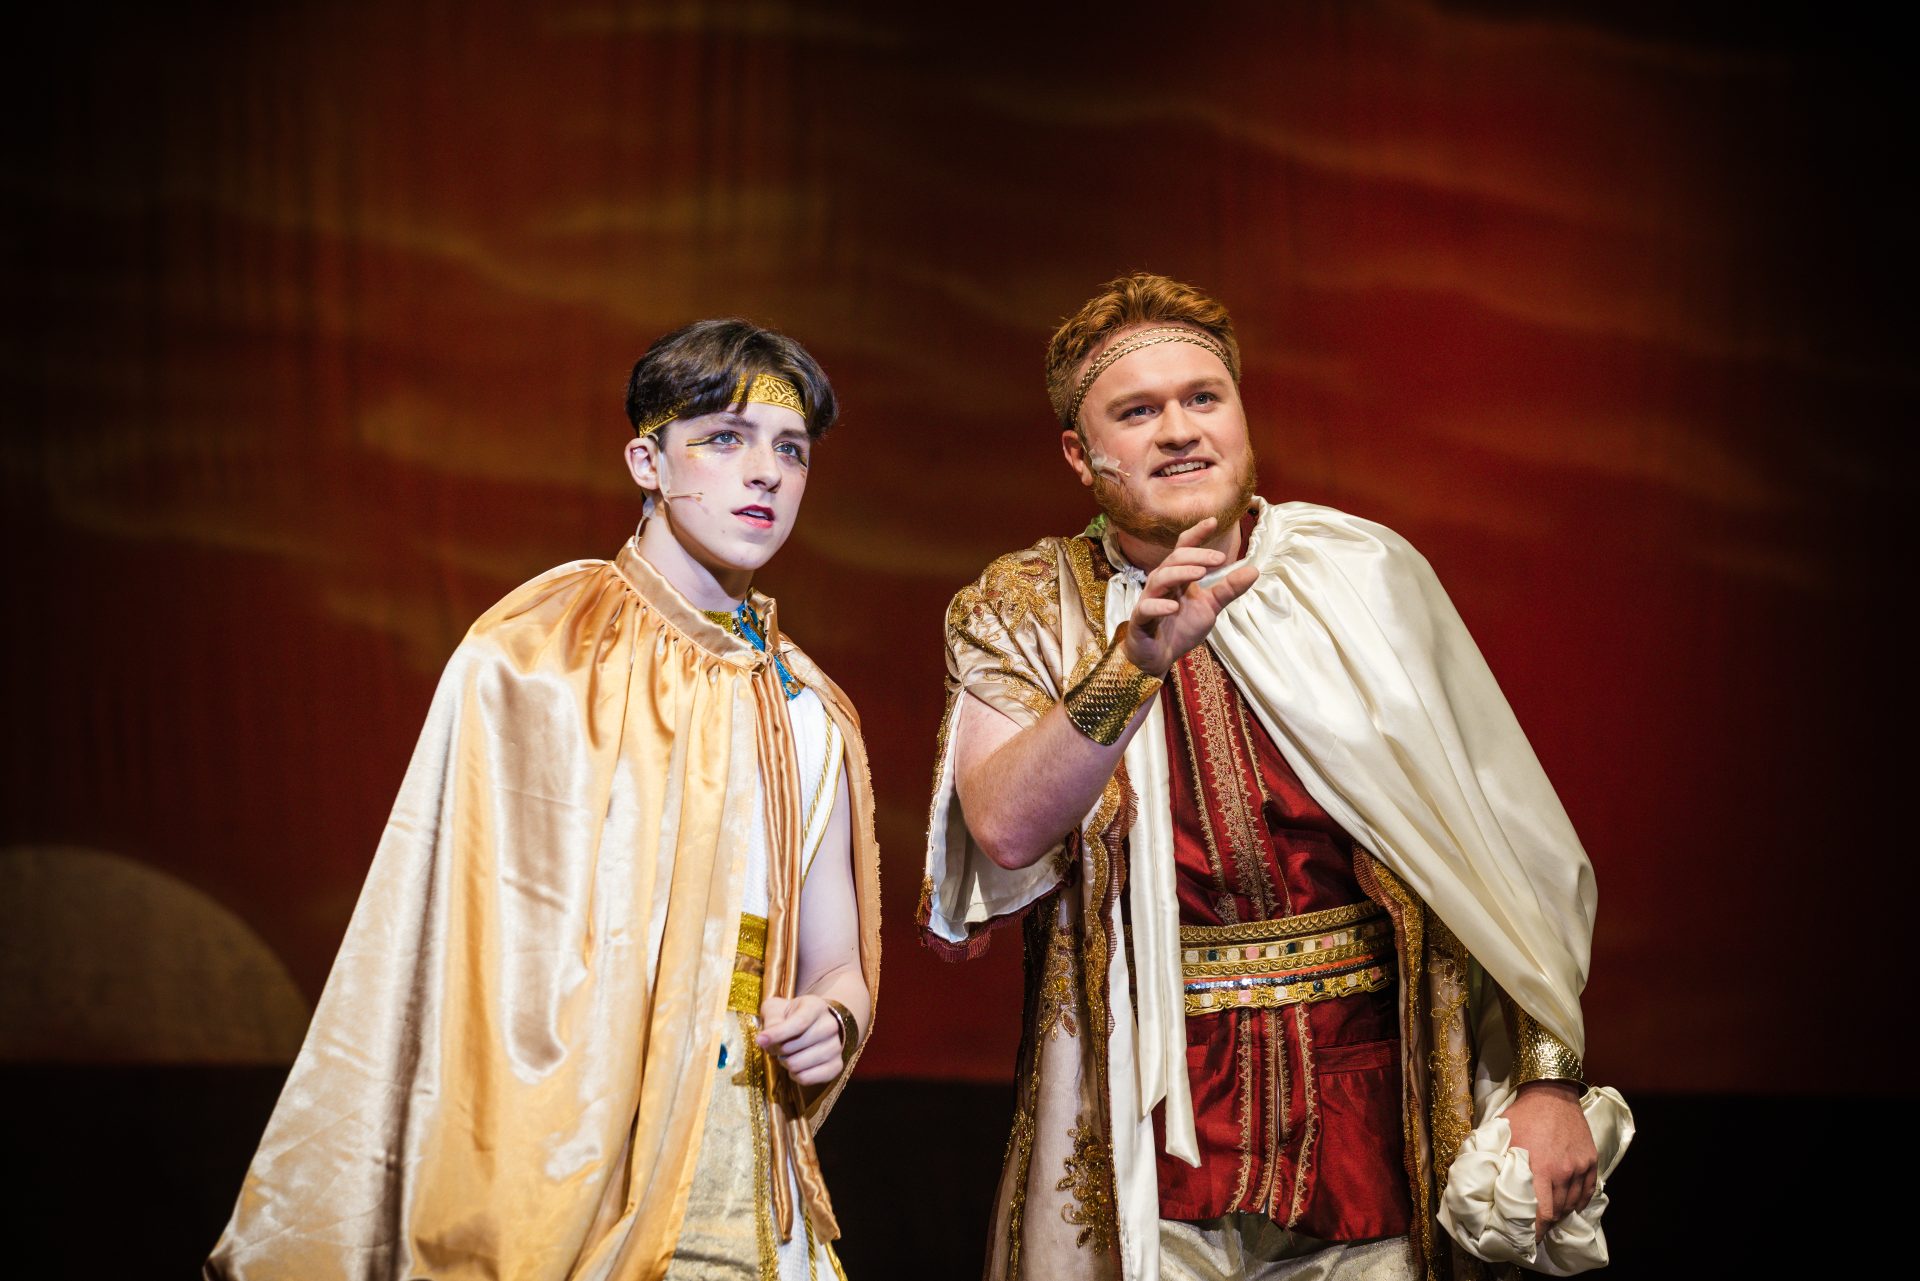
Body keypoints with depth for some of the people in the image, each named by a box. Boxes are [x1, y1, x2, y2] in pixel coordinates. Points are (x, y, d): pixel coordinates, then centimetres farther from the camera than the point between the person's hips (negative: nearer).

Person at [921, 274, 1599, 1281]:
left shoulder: (1365, 574, 2)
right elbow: (1005, 833, -15)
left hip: (1370, 1129, 1)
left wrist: (1548, 1079, -5)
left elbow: (1503, 846, 0)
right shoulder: (1021, 611, 2)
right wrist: (1136, 660, -27)